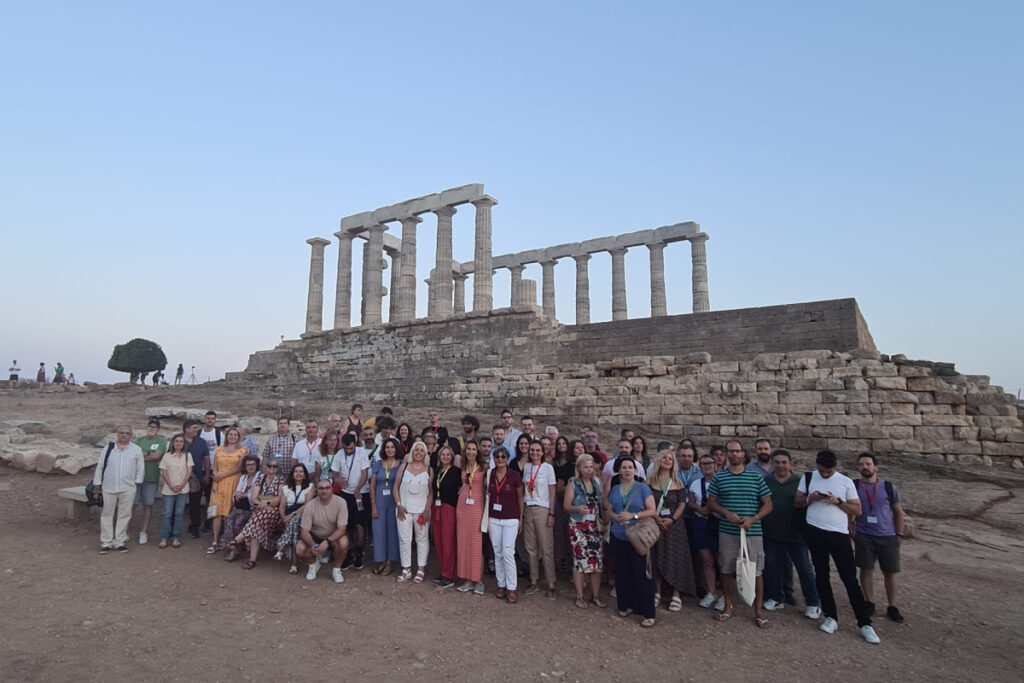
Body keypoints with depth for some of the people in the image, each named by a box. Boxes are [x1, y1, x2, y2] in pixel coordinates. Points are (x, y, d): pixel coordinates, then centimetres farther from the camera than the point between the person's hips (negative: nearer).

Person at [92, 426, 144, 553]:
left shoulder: (137, 450, 3)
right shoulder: (108, 448, 5)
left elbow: (140, 469, 7)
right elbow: (100, 467, 8)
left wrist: (137, 482, 0)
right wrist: (97, 485, 6)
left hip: (128, 489, -1)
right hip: (109, 488, 1)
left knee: (124, 515, 5)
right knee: (107, 515, 7)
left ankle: (120, 542, 15)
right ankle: (106, 543, 16)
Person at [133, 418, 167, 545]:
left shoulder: (162, 441, 2)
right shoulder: (139, 440, 11)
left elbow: (157, 456, -11)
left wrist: (141, 456, -5)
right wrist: (149, 455, -14)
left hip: (151, 478, -2)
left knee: (148, 505, 5)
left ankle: (144, 532, 13)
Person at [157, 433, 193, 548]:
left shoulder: (187, 455, 5)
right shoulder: (167, 456, 4)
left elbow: (189, 471, 1)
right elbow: (164, 472, 0)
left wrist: (181, 485, -10)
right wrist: (171, 486, -10)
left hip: (183, 489, 0)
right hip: (168, 489, 0)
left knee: (179, 514, 3)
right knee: (167, 514, -1)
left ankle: (176, 538, 8)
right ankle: (164, 538, 6)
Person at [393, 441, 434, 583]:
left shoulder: (429, 470, 1)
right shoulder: (404, 467, 4)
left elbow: (431, 492, 1)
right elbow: (396, 487, 4)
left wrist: (427, 509, -7)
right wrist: (399, 505, -4)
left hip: (422, 510, -1)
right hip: (404, 509, 1)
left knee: (422, 539, 5)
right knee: (404, 539, 4)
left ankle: (421, 569, 15)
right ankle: (406, 569, 16)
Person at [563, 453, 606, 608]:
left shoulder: (597, 482, 10)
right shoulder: (573, 483, -2)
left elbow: (603, 502, 18)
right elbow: (566, 505, -6)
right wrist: (578, 509, -22)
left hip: (595, 526, 4)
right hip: (578, 526, -4)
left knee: (597, 560, 2)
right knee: (580, 560, -1)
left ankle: (596, 596, 15)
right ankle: (580, 597, 11)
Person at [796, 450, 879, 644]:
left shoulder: (846, 482, 0)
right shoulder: (808, 478, 4)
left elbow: (858, 511, 1)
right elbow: (797, 502, 7)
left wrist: (838, 501, -14)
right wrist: (810, 499, -13)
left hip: (839, 534, -2)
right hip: (815, 532, 2)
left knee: (850, 578, -2)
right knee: (821, 575, 9)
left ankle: (865, 624, 7)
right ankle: (831, 617, 20)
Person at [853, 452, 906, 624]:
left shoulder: (889, 487, 1)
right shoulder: (854, 486, -2)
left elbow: (898, 512, 8)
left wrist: (899, 534, 4)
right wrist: (851, 529, -3)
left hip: (888, 537, 1)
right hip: (864, 536, -1)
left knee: (890, 572, 7)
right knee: (866, 570, 3)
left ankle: (892, 607, 22)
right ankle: (869, 603, 20)